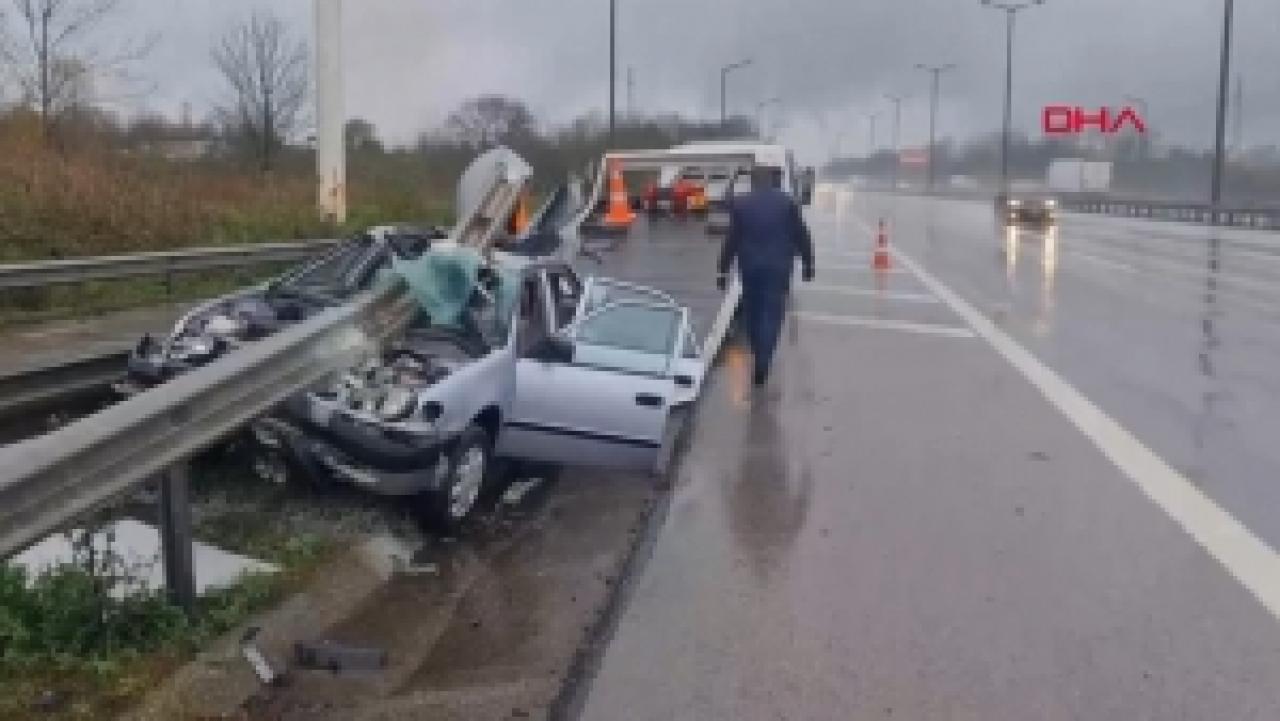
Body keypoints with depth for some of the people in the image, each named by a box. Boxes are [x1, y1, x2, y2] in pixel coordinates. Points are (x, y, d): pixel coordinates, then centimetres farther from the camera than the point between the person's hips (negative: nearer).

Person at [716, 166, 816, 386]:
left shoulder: (740, 204, -3)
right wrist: (807, 263, 10)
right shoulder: (787, 202, -2)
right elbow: (801, 236, 0)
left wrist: (724, 270, 1)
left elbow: (732, 240, -4)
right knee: (772, 313, 1)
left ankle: (760, 356, 31)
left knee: (752, 311, 17)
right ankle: (762, 362, -10)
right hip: (778, 268, -1)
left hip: (750, 267, 1)